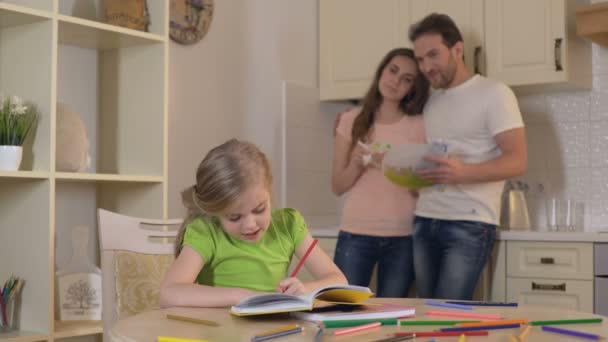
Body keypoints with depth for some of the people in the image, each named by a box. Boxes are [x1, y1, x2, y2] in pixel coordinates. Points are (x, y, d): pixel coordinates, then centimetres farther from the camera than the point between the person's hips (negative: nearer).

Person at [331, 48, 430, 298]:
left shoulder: (419, 126, 3)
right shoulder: (351, 121, 5)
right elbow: (338, 186, 5)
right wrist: (357, 164, -14)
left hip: (403, 238, 0)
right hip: (355, 235, 0)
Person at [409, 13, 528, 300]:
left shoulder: (494, 93, -3)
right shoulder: (429, 102, 17)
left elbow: (517, 161, -12)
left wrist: (463, 172, -28)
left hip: (470, 224, -6)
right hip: (424, 222, 6)